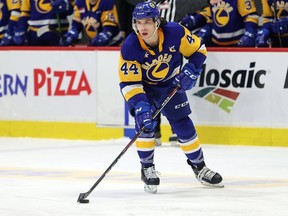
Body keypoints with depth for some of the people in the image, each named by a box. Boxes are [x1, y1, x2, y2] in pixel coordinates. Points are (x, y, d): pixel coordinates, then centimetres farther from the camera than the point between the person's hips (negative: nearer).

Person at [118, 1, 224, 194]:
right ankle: (147, 168, -2)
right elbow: (129, 83, -30)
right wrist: (139, 105, -40)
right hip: (143, 86, -2)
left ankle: (199, 166, 19)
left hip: (170, 84, 2)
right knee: (144, 122, -19)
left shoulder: (176, 33, -29)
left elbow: (198, 49, -11)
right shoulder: (129, 48, -32)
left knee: (183, 124, 2)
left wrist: (190, 71, -22)